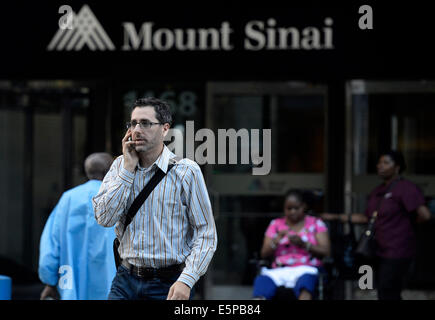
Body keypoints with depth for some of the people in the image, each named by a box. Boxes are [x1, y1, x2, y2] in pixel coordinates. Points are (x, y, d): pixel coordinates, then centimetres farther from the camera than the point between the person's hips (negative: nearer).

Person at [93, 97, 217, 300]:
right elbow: (104, 218, -5)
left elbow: (206, 234, -6)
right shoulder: (120, 166, 8)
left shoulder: (186, 171, -5)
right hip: (126, 281, 3)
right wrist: (128, 168, -7)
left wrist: (186, 281, -18)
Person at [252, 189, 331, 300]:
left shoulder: (316, 223, 16)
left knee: (305, 280, -40)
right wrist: (276, 241, -7)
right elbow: (264, 254, 12)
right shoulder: (276, 224, 21)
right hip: (279, 270, 2)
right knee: (262, 280, -33)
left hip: (306, 269, -2)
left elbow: (325, 251, 4)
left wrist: (304, 244, -11)